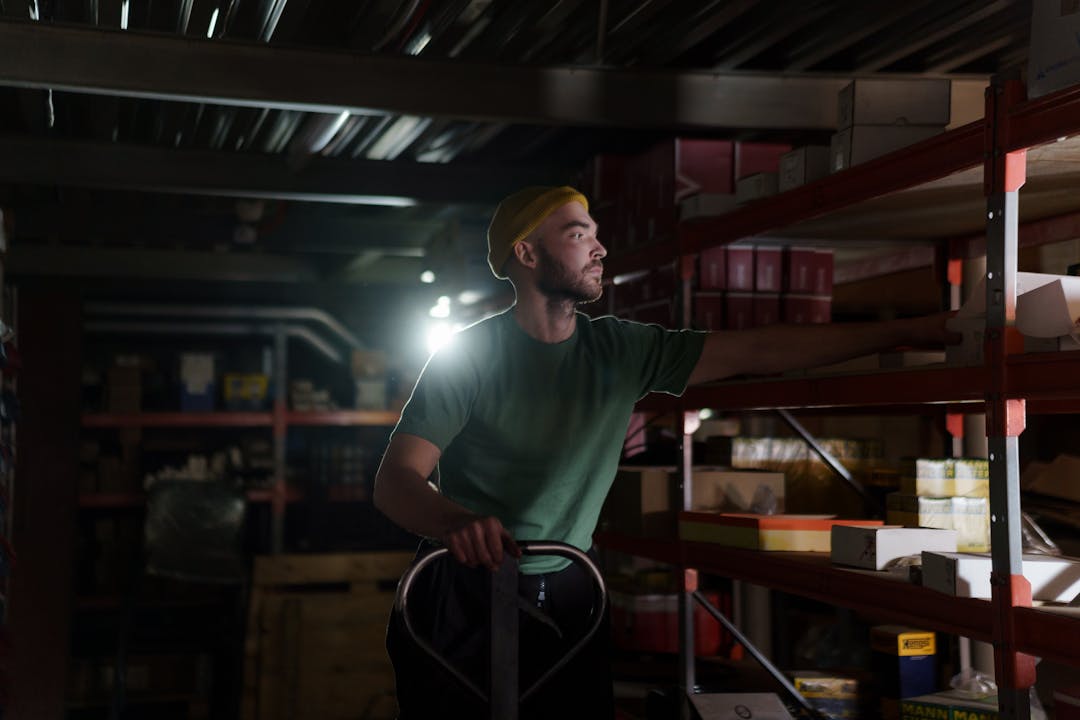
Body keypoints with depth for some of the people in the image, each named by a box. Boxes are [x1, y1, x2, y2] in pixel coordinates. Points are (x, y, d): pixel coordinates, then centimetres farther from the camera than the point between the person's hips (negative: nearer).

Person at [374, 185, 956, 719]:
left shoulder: (622, 350, 0)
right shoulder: (470, 355, -12)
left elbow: (755, 351, -2)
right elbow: (395, 480, -19)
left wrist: (908, 331, -6)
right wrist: (456, 521, -43)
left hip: (564, 596, 4)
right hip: (466, 597, -3)